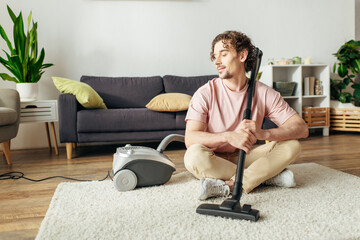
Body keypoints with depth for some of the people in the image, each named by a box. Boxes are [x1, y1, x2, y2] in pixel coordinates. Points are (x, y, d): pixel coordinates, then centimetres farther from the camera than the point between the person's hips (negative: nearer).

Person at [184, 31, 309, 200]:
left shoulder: (264, 93, -5)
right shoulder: (205, 94, -11)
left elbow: (302, 128, -14)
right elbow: (190, 138, -23)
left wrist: (263, 133, -32)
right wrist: (229, 136, -38)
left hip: (244, 156, 2)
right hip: (214, 159, -1)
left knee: (292, 146, -17)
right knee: (194, 155, -35)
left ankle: (229, 185, -27)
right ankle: (267, 175, -19)